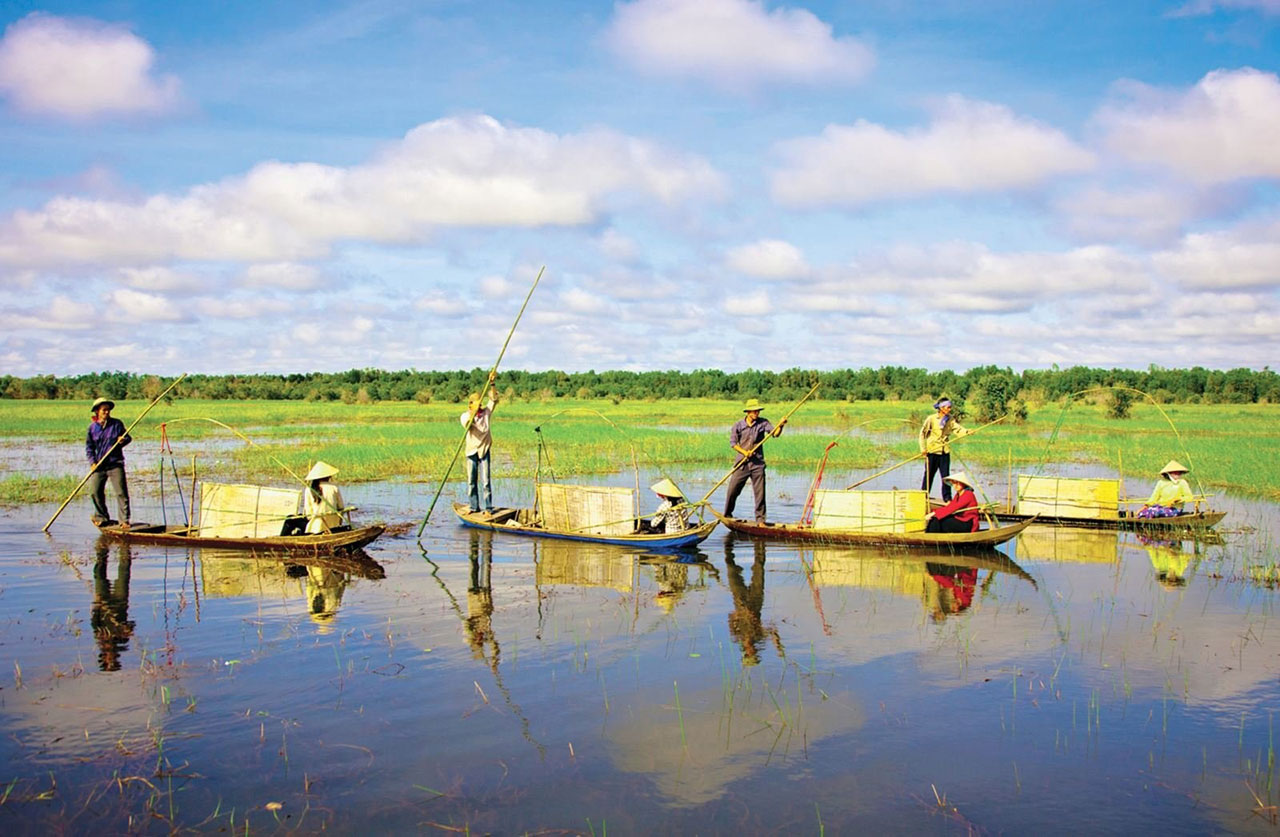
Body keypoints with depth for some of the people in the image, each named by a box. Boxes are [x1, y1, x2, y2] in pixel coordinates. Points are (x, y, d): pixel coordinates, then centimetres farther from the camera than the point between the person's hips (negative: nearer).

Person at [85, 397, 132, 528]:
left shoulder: (117, 424, 3)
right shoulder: (92, 427, 5)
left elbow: (128, 437, 11)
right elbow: (89, 447, 7)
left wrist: (124, 440, -13)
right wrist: (93, 462, -5)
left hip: (115, 464, -2)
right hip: (99, 465, 2)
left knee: (121, 492, -8)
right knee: (95, 491, 1)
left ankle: (124, 520, -5)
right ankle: (102, 517, 20)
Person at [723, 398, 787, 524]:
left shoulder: (763, 423, 1)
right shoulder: (738, 425, 0)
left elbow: (775, 433, -12)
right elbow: (733, 442, -1)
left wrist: (780, 426, -33)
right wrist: (744, 451, -16)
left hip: (758, 463, 0)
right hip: (741, 463, 0)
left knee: (760, 492, -1)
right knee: (732, 490, 3)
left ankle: (760, 519, 8)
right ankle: (727, 516, 22)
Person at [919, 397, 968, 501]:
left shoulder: (950, 420, 4)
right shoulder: (931, 419, -8)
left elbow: (957, 429, -9)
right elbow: (922, 433, -4)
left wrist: (966, 432, -30)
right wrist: (923, 448, -9)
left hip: (945, 451, 3)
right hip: (932, 451, -3)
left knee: (945, 475, 4)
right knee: (929, 475, 5)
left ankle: (947, 498, 11)